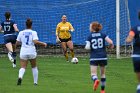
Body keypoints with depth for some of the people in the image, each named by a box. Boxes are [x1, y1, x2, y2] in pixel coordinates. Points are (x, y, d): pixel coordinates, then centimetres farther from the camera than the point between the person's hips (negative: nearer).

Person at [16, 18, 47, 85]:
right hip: (32, 51, -1)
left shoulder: (21, 33, 6)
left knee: (23, 67, -6)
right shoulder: (33, 32, -2)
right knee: (34, 67, 19)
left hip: (23, 52, 1)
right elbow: (35, 41, -16)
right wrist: (43, 43, -4)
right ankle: (35, 82, 21)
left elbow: (17, 43, 9)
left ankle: (20, 77, -37)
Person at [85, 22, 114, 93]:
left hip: (94, 57, -2)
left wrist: (86, 47, 13)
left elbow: (87, 47, -10)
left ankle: (96, 80, -39)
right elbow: (110, 42, -10)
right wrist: (111, 46, 11)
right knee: (103, 73, 17)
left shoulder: (90, 36, -1)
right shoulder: (103, 35, 3)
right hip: (103, 57, 2)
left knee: (93, 73, -5)